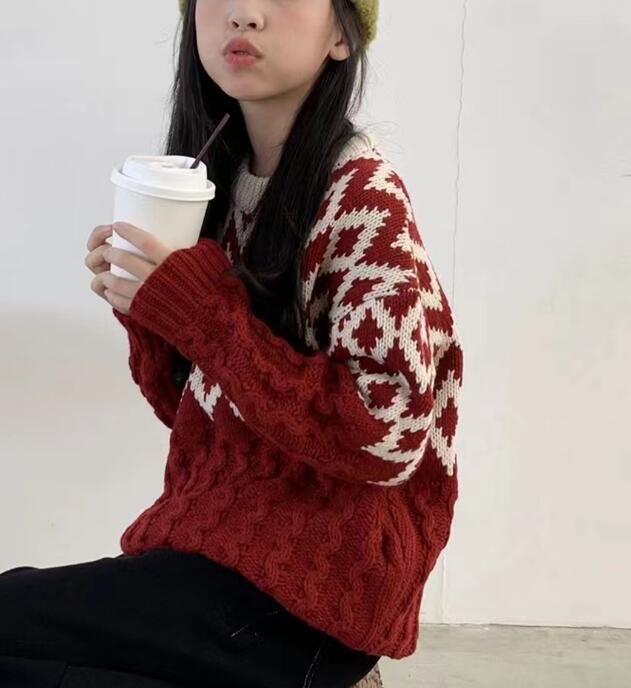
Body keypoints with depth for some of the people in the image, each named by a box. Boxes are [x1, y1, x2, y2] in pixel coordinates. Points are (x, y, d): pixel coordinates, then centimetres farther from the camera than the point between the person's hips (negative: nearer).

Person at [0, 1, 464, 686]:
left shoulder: (364, 196, -14)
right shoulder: (219, 179, 7)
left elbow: (385, 438, -20)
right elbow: (188, 409, 12)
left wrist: (201, 310, -21)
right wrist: (145, 307, -7)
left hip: (312, 581, -7)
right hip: (215, 538, 7)